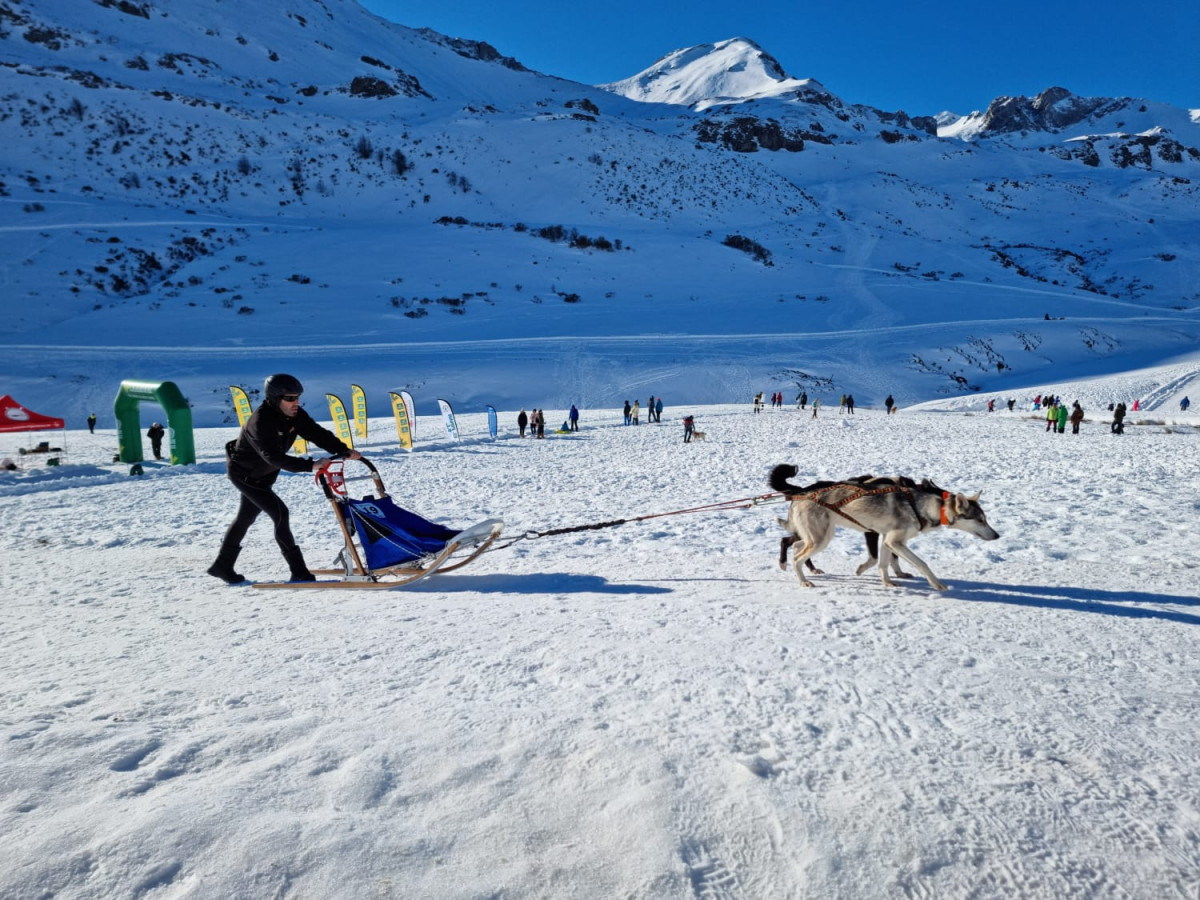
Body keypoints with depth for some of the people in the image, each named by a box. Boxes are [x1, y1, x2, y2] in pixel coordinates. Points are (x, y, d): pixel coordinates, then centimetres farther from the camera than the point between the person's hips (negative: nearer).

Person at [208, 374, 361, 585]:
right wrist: (310, 465, -52)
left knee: (245, 518, 20)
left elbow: (318, 434, -18)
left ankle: (222, 566, 37)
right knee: (279, 513, -18)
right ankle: (299, 572, -14)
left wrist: (344, 451, -33)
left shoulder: (295, 415, -12)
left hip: (262, 474, 9)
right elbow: (274, 457, -44)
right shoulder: (260, 422, -34)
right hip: (243, 472, -9)